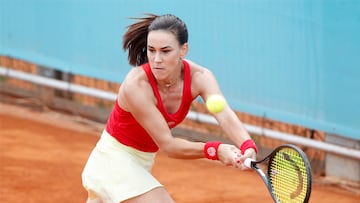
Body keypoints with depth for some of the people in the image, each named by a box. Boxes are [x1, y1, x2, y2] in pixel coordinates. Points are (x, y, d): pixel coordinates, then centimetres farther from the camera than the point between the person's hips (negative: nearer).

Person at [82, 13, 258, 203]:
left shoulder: (199, 77, -18)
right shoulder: (136, 85, -32)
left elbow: (225, 116, -35)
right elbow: (167, 145, -31)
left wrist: (247, 147, -56)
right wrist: (215, 150, -46)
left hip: (142, 159, 6)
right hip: (114, 158, -6)